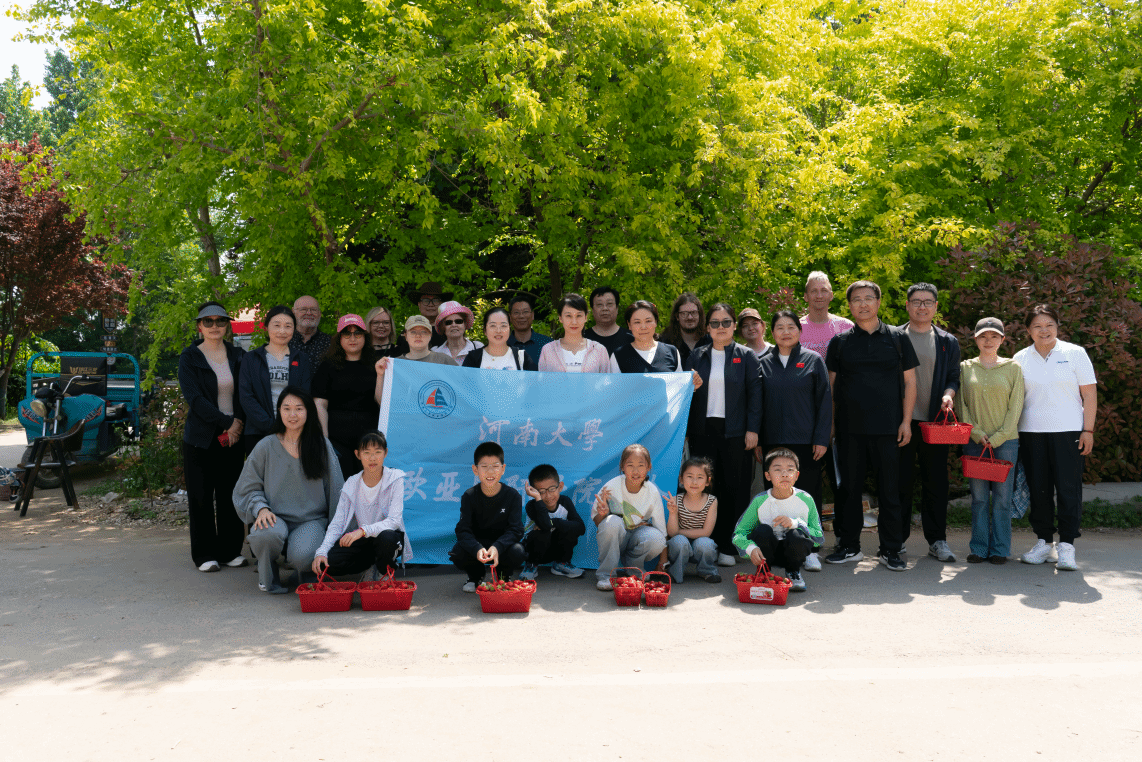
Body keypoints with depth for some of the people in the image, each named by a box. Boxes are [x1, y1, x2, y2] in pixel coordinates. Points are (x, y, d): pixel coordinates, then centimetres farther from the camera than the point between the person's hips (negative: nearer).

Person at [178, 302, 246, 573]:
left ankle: (230, 550, 16)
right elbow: (194, 397, -10)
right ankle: (204, 554, 11)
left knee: (231, 495, 5)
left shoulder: (238, 356, 10)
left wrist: (239, 424, -7)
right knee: (201, 497, 2)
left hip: (233, 437, 3)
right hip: (200, 437, -3)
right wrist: (226, 422, -15)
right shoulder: (189, 357, 0)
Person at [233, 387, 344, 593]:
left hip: (312, 520, 0)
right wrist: (261, 508, -13)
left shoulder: (322, 446, 5)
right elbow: (249, 488, 8)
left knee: (302, 555, -31)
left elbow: (335, 490, 6)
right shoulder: (266, 447, 4)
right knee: (265, 535, -35)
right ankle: (268, 576, 0)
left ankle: (307, 570, 10)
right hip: (276, 517, 1)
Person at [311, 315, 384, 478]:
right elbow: (320, 405, 3)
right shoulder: (329, 366, 8)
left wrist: (380, 375, -12)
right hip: (337, 439, -1)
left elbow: (382, 402, 1)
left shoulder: (375, 366, 11)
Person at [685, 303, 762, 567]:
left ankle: (728, 547, 7)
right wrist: (686, 431, 4)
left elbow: (754, 394, 2)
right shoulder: (698, 356, 11)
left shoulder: (746, 356, 5)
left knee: (735, 488, 0)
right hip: (703, 431, 2)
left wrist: (752, 429, -6)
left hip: (735, 433, -2)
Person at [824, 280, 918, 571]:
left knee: (889, 490, 2)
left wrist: (906, 421, -1)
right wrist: (829, 424, 4)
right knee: (849, 487, 6)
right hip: (850, 428, 1)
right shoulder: (840, 342, 8)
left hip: (888, 427, -1)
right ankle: (849, 546, 17)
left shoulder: (897, 338, 6)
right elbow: (830, 386, 10)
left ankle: (890, 549, 12)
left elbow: (909, 382, 7)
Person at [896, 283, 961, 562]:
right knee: (900, 481, 0)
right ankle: (896, 538, 11)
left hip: (935, 422, 2)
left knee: (936, 482, 4)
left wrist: (948, 394, -9)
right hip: (900, 421, -2)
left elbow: (954, 378, 13)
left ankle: (937, 540, 14)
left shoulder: (948, 342, 13)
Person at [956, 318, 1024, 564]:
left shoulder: (1013, 368, 4)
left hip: (1005, 440, -1)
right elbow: (961, 405, 6)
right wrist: (976, 433, -6)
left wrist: (996, 438, -7)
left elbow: (1015, 406, 0)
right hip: (974, 441, 1)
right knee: (979, 496, 2)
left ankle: (1000, 549, 9)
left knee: (1002, 496, 0)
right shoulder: (965, 368, 8)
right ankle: (979, 548, 10)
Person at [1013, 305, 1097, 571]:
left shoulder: (1074, 353, 3)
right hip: (1031, 432, 2)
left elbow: (1089, 394, 2)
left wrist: (1088, 430, -5)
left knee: (1069, 488, -4)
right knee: (1038, 489, 5)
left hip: (1068, 431, -2)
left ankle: (1067, 545, 2)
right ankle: (1044, 541, 16)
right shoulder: (1021, 358, 9)